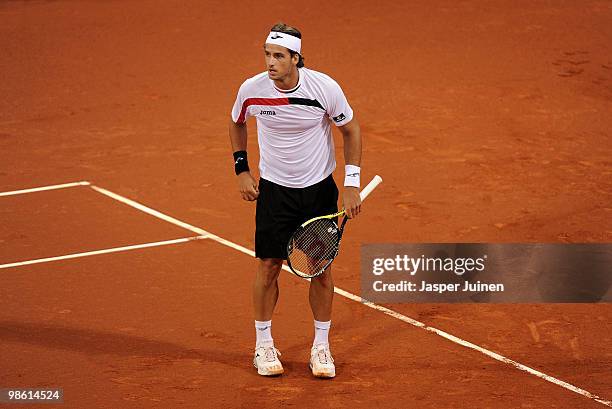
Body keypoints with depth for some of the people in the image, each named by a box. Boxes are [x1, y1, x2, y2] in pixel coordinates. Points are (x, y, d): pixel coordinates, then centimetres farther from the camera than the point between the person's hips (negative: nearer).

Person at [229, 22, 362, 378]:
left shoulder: (326, 88, -20)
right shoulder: (252, 90, -16)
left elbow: (351, 130, -3)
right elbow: (237, 123, 8)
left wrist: (352, 184, -8)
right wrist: (242, 169, 2)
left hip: (320, 188, 0)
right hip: (274, 189, 0)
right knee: (268, 266, 1)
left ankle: (321, 346, 18)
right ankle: (264, 344, 18)